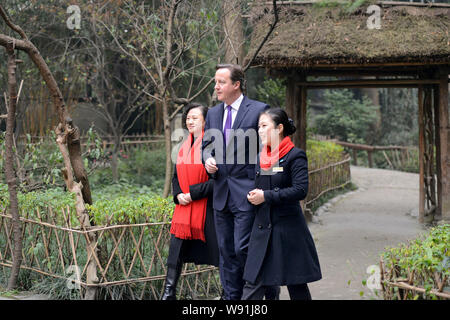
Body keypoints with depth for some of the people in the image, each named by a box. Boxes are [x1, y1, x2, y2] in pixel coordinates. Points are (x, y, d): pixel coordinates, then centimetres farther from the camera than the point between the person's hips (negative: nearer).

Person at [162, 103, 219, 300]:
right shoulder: (184, 147, 13)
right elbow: (176, 176, 18)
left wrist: (193, 194, -17)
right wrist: (178, 194, -1)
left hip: (206, 208, -6)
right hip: (184, 207, 6)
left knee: (217, 252, 2)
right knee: (176, 250, 2)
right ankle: (169, 293, 7)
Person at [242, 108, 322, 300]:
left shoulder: (295, 156, -8)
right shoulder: (261, 158, 13)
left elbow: (300, 190, -18)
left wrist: (266, 196, -16)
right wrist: (253, 196, -1)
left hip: (288, 228, -6)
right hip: (263, 227, 6)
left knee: (296, 285, 6)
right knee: (253, 282, 1)